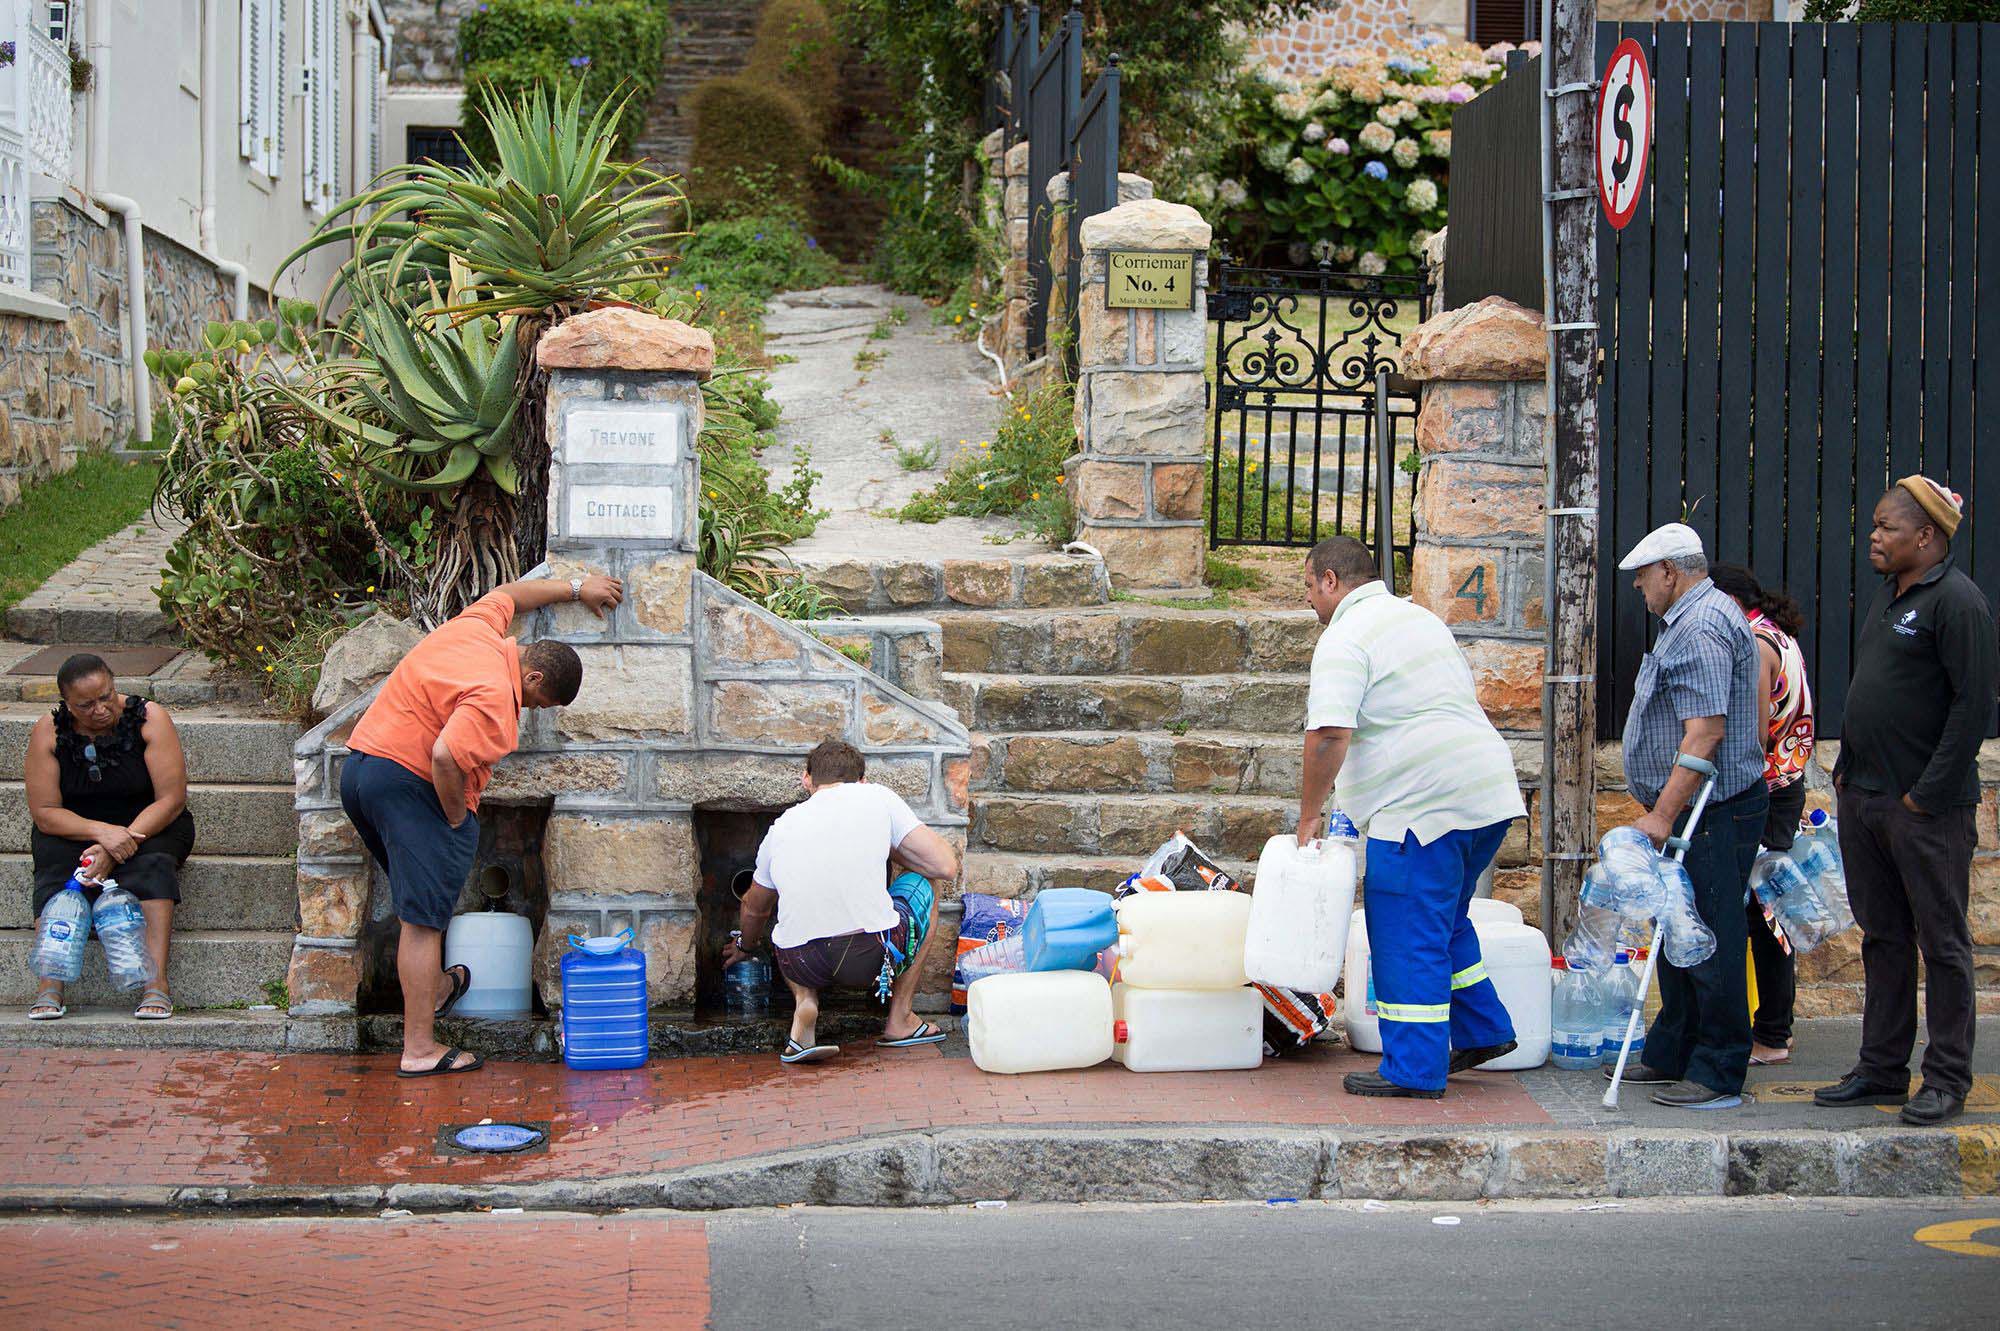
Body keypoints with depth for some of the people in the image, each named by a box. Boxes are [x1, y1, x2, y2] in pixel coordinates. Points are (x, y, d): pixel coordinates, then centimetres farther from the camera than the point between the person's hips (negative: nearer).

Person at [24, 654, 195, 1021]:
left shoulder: (148, 718, -14)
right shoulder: (48, 732, -10)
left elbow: (172, 799, -18)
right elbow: (44, 812, -12)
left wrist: (117, 847, -28)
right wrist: (101, 832, -30)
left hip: (148, 824, -1)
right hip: (74, 828, 1)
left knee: (151, 862, -33)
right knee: (56, 868, -30)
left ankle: (156, 980, -43)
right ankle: (50, 984, -41)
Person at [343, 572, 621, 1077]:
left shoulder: (476, 628, 7)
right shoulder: (494, 695, -19)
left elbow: (507, 594, 30)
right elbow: (445, 758, -29)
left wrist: (576, 588, 38)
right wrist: (458, 819, -13)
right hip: (406, 784, -10)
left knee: (420, 904, 27)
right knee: (423, 919, -7)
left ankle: (433, 988, 45)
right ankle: (420, 1050, -7)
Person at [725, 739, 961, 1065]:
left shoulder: (783, 825, 20)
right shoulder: (878, 797, 10)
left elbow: (754, 910, 36)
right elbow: (947, 867, 7)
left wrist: (745, 947, 59)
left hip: (801, 965, 3)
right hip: (872, 958, -3)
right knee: (923, 885, 27)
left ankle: (803, 1003, 9)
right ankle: (899, 1020, 24)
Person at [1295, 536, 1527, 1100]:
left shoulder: (1345, 638, -10)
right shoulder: (1422, 618, 20)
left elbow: (1329, 735, -21)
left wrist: (1308, 817, -12)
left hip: (1423, 807, -9)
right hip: (1489, 794, 9)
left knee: (1408, 936, -2)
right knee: (1444, 920, 24)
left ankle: (1414, 1069, 1)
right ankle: (1483, 1031, 27)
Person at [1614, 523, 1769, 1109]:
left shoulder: (1700, 628, -16)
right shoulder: (1698, 617, 19)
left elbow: (1706, 733, -24)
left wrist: (1663, 814, -25)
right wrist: (1663, 812, 25)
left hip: (1711, 817, -11)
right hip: (1695, 813, 11)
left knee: (1710, 943, -7)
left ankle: (1718, 1077, -4)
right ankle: (1671, 1055, 25)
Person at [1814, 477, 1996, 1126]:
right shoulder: (1889, 593, 15)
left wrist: (1929, 793, -18)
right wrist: (1846, 769, 15)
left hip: (1927, 808, -9)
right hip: (1863, 800, 9)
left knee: (1942, 943, 0)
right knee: (1883, 938, 13)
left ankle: (1947, 1080, 6)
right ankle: (1882, 1069, 21)